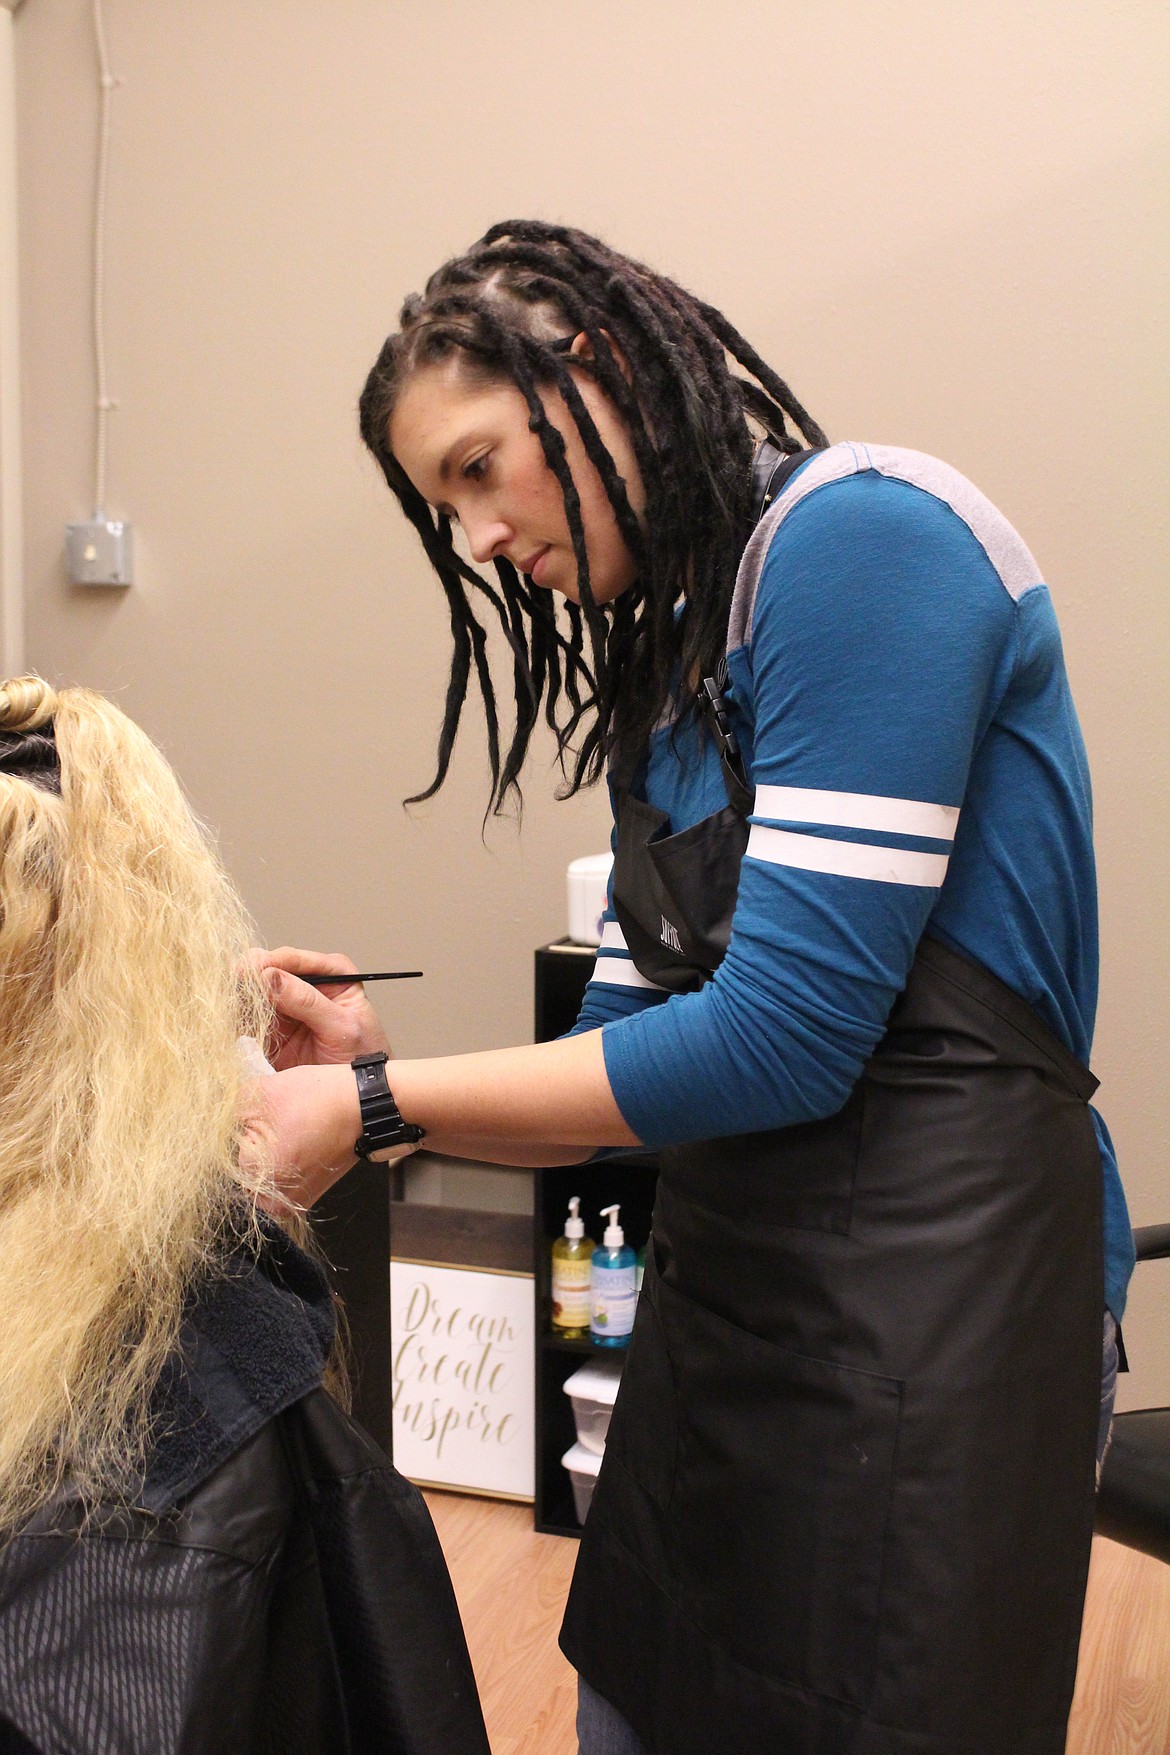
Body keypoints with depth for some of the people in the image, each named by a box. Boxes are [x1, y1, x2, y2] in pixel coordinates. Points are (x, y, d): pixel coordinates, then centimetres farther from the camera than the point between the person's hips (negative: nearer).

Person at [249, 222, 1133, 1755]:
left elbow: (786, 1035, -19)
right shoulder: (664, 669, 13)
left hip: (929, 1294, -8)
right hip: (727, 1284, 8)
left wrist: (381, 1111, -13)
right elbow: (640, 1056, 11)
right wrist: (384, 1074, -4)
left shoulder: (863, 530, -13)